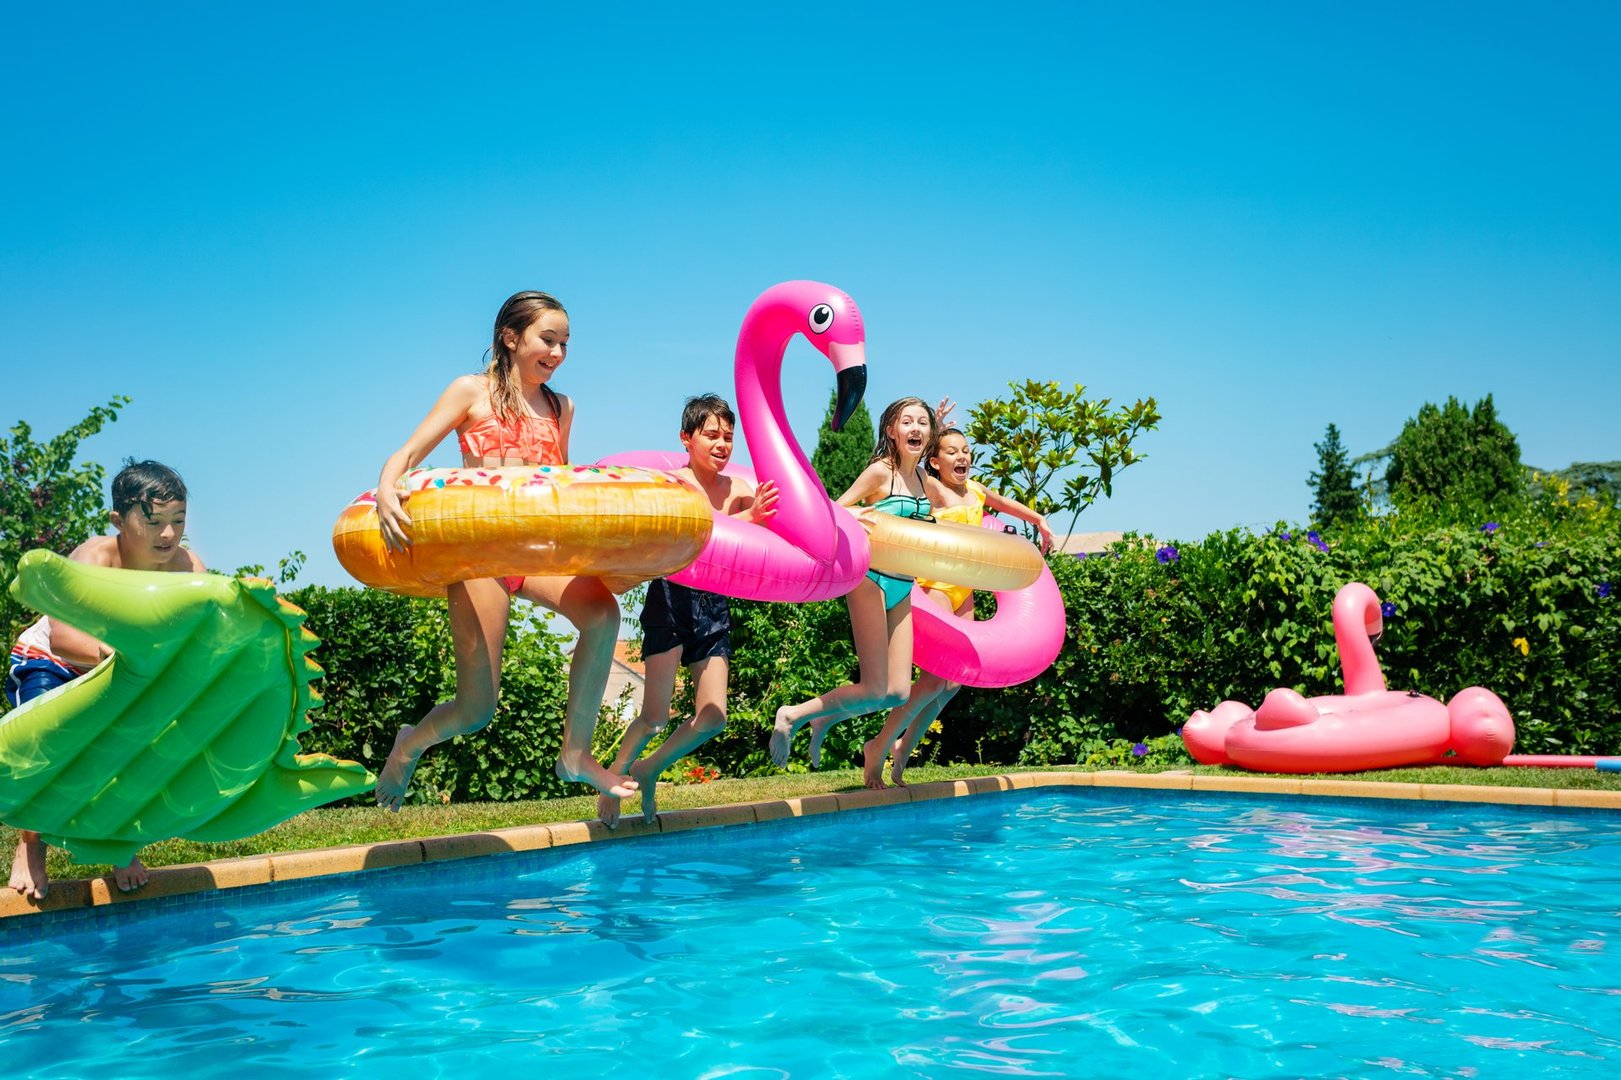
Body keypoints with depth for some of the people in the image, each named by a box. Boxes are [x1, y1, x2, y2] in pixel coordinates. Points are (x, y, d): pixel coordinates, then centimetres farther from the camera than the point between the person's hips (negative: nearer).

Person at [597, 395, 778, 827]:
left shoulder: (740, 490, 8)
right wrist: (747, 518, -36)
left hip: (715, 605, 5)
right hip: (673, 598, -5)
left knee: (712, 718, 0)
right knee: (655, 716, -6)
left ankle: (649, 770, 23)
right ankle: (613, 778, 19)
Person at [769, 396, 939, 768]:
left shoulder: (921, 478, 9)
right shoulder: (880, 472, -10)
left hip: (903, 587, 7)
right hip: (872, 579, -7)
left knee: (898, 693, 1)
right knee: (874, 691, -10)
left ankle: (825, 720, 24)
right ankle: (791, 717, 8)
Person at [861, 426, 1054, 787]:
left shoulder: (977, 490, 14)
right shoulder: (931, 488, -7)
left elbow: (1005, 503, 34)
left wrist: (1039, 521, 40)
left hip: (965, 591, 8)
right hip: (935, 585, -8)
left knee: (955, 679, 5)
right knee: (936, 676, -17)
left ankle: (904, 747, 19)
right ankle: (879, 748, -4)